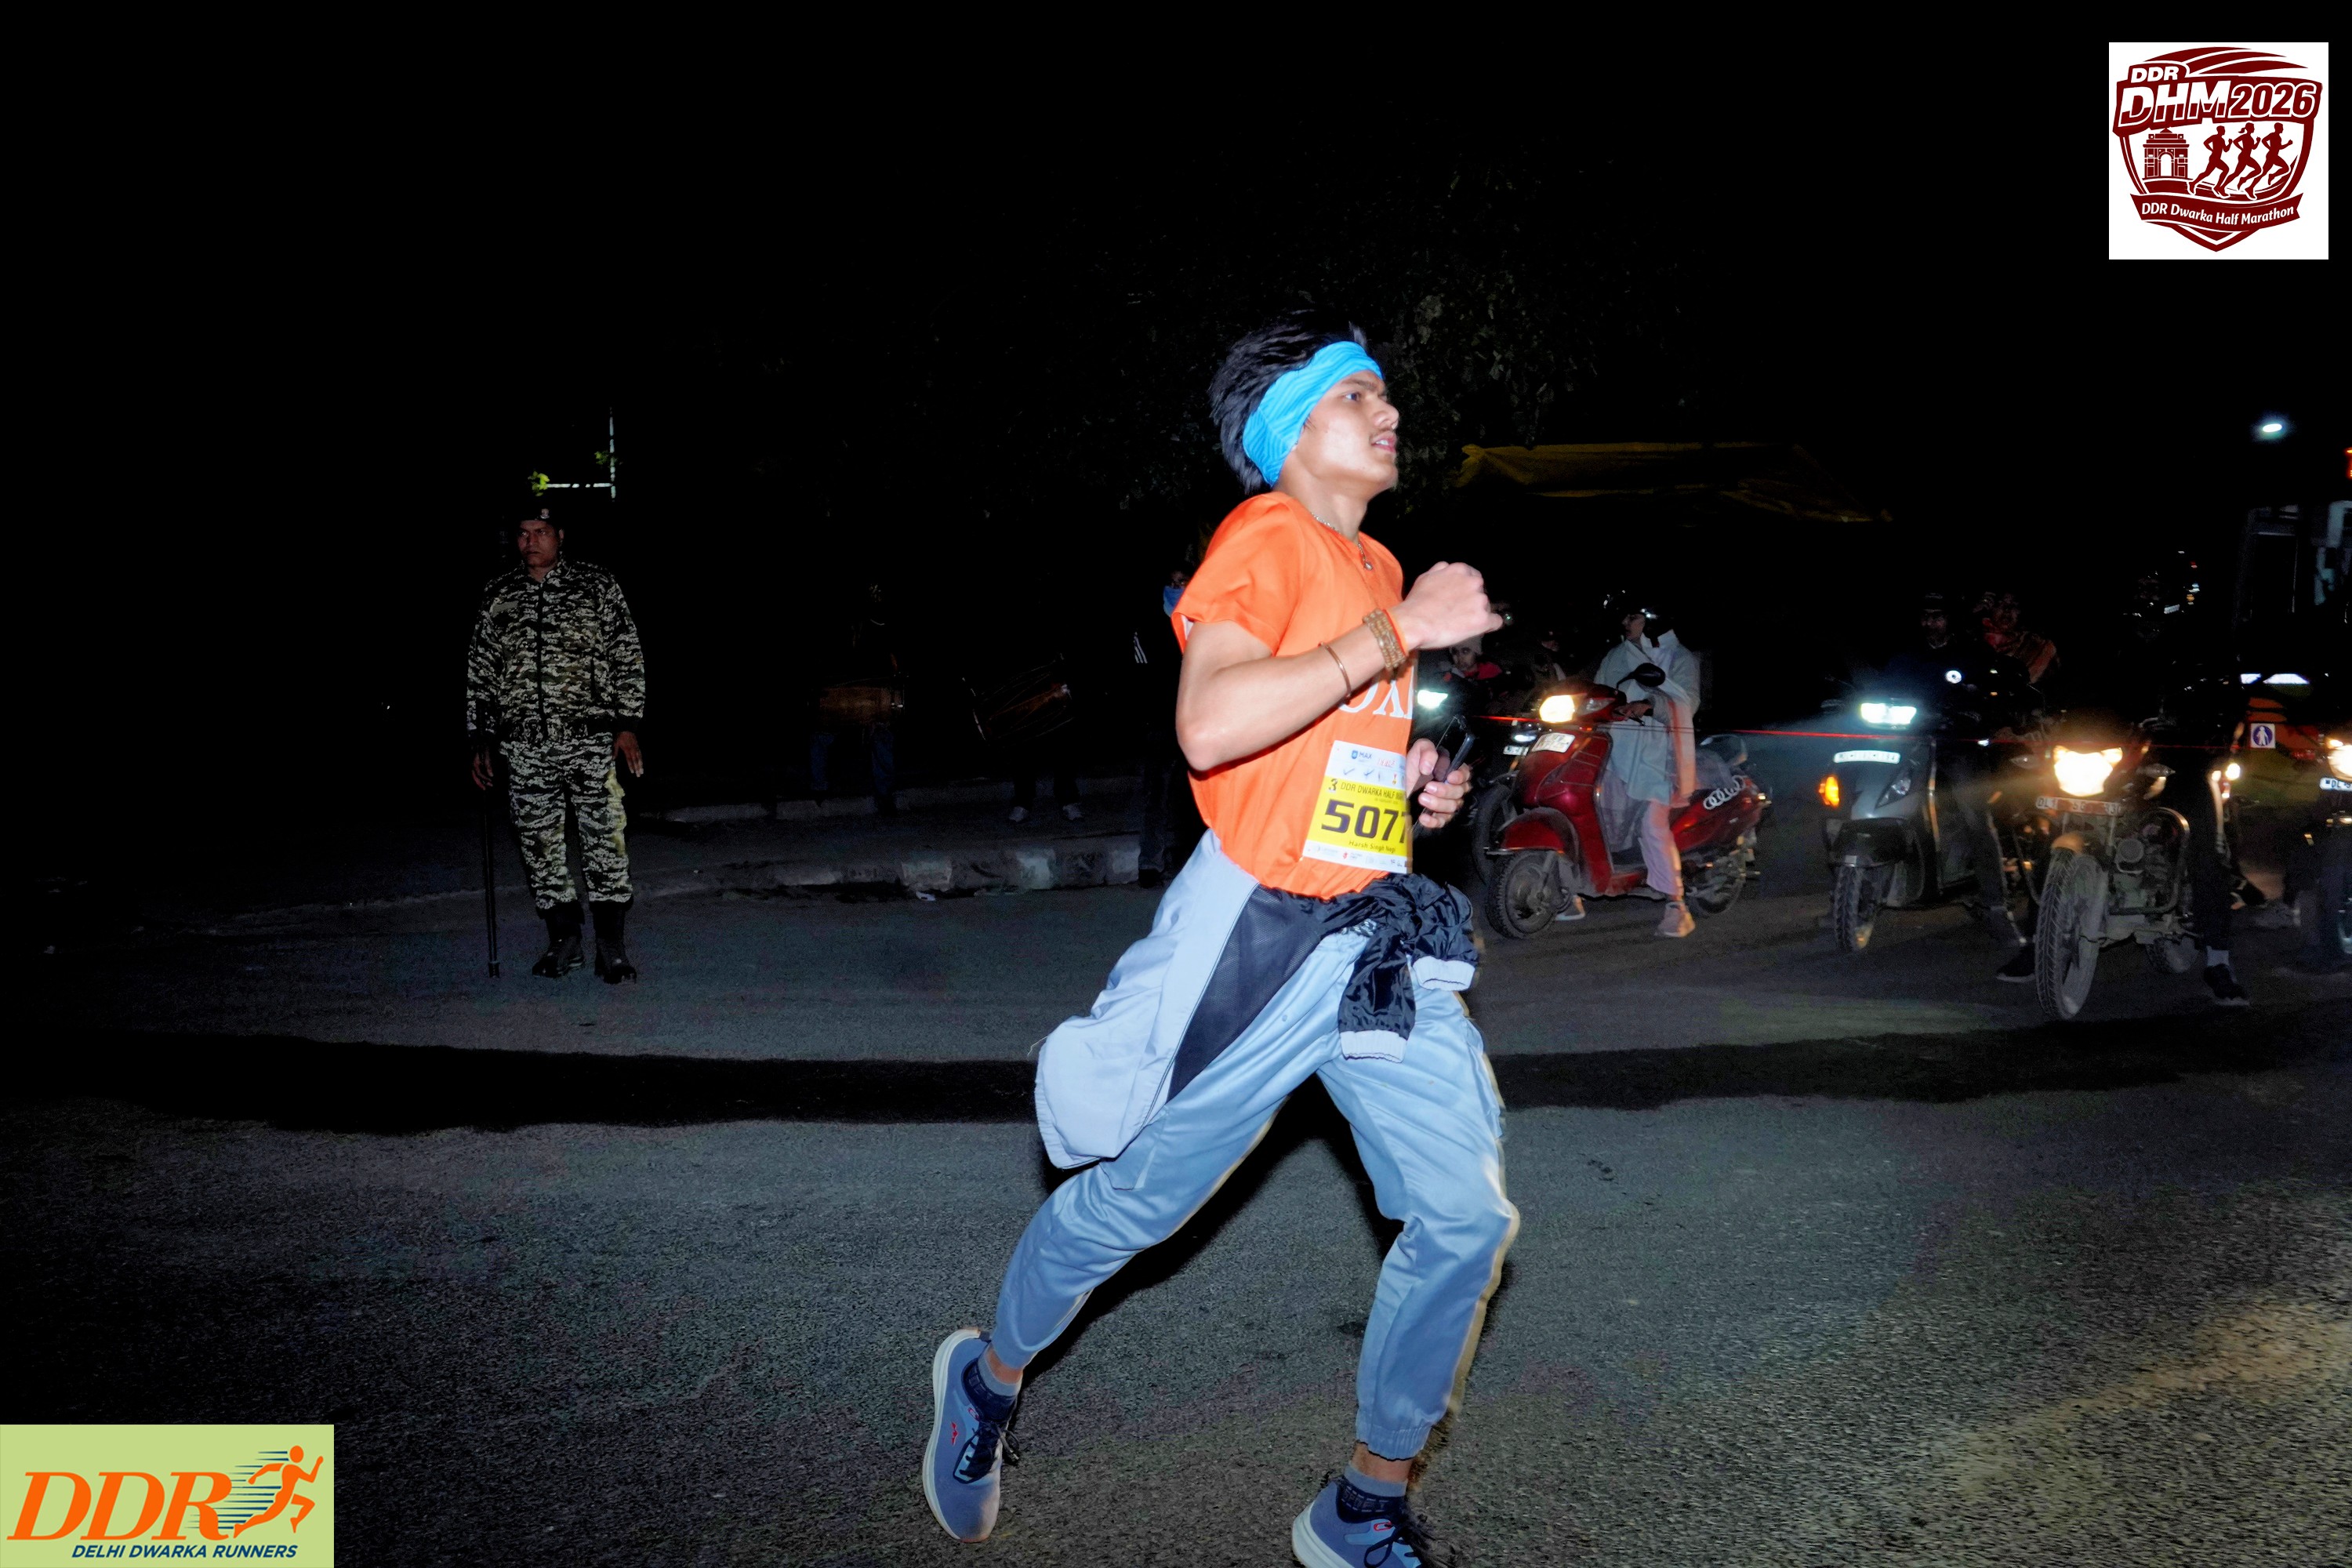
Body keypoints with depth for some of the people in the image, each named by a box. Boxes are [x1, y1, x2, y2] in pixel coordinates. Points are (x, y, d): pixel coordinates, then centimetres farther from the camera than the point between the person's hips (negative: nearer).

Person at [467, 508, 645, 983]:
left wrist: (628, 724, -5)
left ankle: (611, 944, 4)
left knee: (605, 838, -4)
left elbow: (627, 656, 3)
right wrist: (482, 740, 12)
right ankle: (564, 939, 19)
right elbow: (479, 671, 15)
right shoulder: (497, 596, 11)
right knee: (540, 845, 6)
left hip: (591, 741, -3)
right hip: (524, 747, 3)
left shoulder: (596, 585, 4)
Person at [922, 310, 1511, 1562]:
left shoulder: (1375, 568, 17)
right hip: (1260, 929, -8)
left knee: (1464, 1219, 1)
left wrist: (1420, 779, 11)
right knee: (1134, 1202, 7)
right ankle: (989, 1380, 36)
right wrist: (1398, 630, -24)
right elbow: (1211, 726, -29)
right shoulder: (1265, 539, -11)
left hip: (1382, 939, 8)